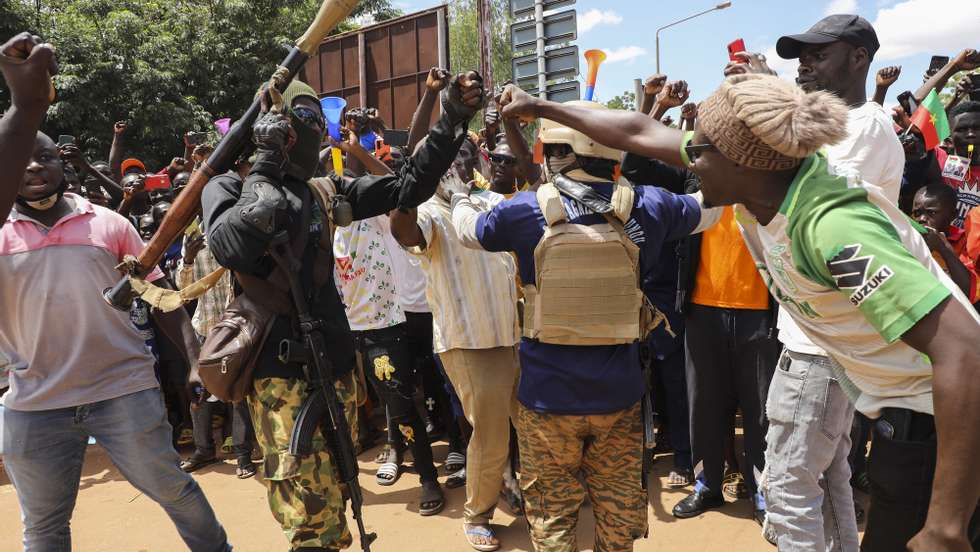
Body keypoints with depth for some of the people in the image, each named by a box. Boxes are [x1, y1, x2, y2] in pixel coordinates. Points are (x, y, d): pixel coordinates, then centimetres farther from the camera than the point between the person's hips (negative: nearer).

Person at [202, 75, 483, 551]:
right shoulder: (227, 188, 0)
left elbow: (407, 186, 11)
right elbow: (233, 245, -23)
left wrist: (451, 121, 4)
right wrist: (265, 164, -12)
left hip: (332, 363, 5)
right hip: (278, 369, -5)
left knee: (332, 495, 17)